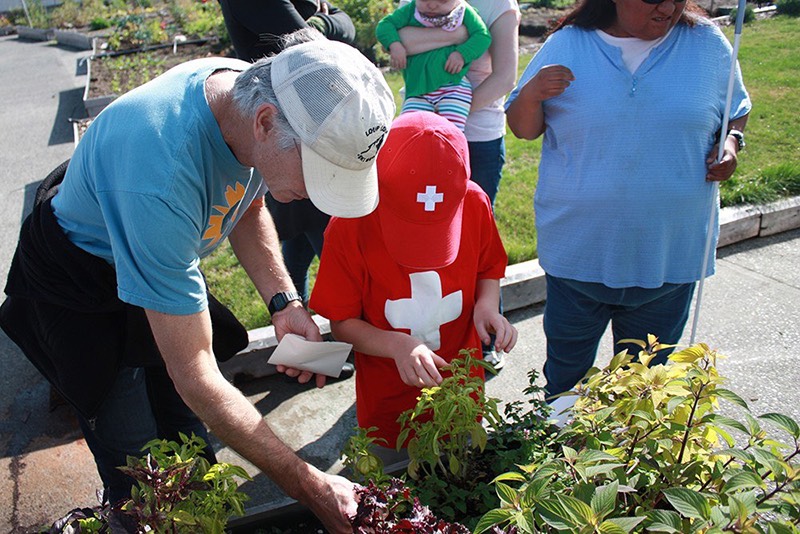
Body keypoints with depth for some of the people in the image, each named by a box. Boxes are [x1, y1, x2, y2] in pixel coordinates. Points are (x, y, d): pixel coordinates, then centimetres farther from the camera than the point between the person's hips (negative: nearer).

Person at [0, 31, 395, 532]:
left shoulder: (254, 91, -20)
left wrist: (283, 302, -13)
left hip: (164, 259, 6)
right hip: (82, 282, -6)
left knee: (191, 435, 12)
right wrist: (308, 485, -30)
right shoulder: (159, 176, -42)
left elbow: (248, 206, 2)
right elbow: (194, 376, -35)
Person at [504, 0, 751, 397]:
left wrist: (732, 143, -7)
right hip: (577, 249, -1)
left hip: (670, 253, 2)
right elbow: (523, 129, 0)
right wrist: (531, 95, -21)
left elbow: (737, 111, 14)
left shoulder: (708, 44, 0)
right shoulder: (566, 45, -4)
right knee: (566, 367, 18)